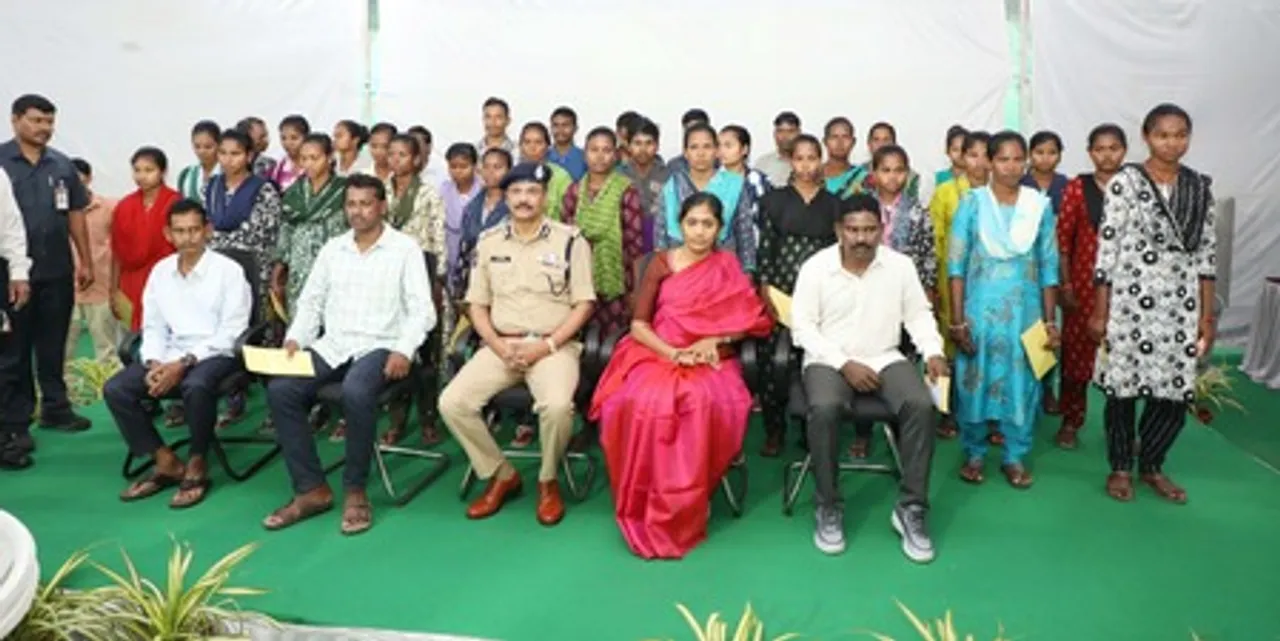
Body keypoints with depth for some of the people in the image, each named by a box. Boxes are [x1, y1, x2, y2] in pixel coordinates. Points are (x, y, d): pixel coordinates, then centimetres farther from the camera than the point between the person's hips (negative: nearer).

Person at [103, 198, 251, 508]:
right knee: (115, 389, -15)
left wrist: (184, 363, -19)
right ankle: (166, 462, -2)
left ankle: (197, 465, -15)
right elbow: (153, 327, 12)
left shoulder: (228, 270, -7)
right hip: (169, 355, 6)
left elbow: (230, 333, -12)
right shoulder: (160, 271, 11)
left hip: (214, 354, -6)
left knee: (196, 386, -37)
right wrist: (154, 363, -9)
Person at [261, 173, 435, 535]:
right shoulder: (332, 249, 16)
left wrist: (404, 350, -21)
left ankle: (355, 490, -17)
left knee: (356, 392, -36)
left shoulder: (405, 248, 1)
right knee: (280, 389, -20)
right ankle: (311, 489, -10)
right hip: (332, 344, 5)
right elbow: (311, 301, 18)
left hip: (380, 346, -5)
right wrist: (295, 338, -1)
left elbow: (421, 309, -5)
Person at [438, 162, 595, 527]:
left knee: (557, 406, -33)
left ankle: (548, 481, -3)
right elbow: (477, 305, 11)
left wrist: (546, 345, -13)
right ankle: (501, 475, 4)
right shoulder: (489, 243, 10)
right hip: (501, 345, 4)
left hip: (554, 345, -4)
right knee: (452, 402, -18)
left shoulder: (570, 240, 0)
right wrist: (498, 345, -7)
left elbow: (584, 304, -3)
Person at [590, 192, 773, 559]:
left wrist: (715, 340, -11)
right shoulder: (660, 264, 7)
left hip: (709, 360, 0)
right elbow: (638, 324, 2)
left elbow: (755, 319, 5)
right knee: (644, 403, -34)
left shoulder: (728, 267, 10)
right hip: (658, 353, 0)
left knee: (703, 404, -35)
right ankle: (645, 511, -20)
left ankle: (682, 513, -21)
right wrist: (673, 353, -14)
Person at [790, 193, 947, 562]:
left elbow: (919, 314, 10)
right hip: (830, 360, -2)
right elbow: (803, 327, -7)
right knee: (824, 408, -34)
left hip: (885, 359, 3)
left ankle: (910, 508, -12)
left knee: (921, 405, -26)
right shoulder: (815, 267, -6)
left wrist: (933, 352, -9)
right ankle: (828, 508, -15)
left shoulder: (901, 265, 3)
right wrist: (845, 364, -16)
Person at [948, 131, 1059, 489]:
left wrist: (1050, 320, 2)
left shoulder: (1041, 206, 3)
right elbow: (957, 264, -4)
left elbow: (1049, 267, 6)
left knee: (1022, 382, 6)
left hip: (1025, 311, 2)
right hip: (980, 309, -1)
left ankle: (1016, 457, 20)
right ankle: (974, 454, 20)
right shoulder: (972, 203, -3)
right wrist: (957, 319, -9)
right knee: (974, 381, 5)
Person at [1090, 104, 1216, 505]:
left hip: (1181, 306, 4)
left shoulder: (1200, 187, 7)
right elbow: (1107, 249, -6)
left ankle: (1151, 465, 26)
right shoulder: (1125, 182, -5)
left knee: (1175, 393, 5)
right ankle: (1121, 467, 22)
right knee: (1123, 387, 5)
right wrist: (1100, 311, -7)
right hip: (1130, 303, -4)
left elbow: (1206, 253, 9)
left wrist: (1207, 314, 6)